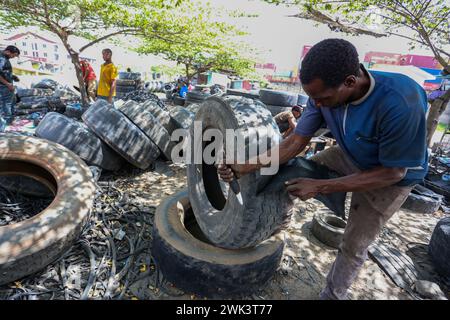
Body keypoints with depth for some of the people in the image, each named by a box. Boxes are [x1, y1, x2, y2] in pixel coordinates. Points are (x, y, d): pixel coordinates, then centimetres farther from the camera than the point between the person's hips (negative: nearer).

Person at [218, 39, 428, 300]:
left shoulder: (401, 104, -40)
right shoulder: (325, 93, -24)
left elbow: (393, 172, -29)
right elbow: (295, 143, -20)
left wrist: (320, 187, -32)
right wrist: (243, 168, -29)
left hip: (391, 174, -4)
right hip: (349, 156, 5)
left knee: (354, 246, 5)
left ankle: (332, 295, 31)